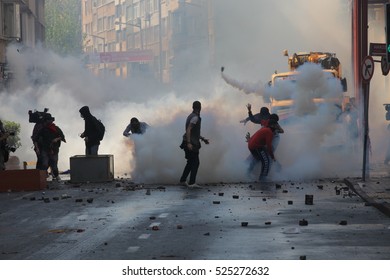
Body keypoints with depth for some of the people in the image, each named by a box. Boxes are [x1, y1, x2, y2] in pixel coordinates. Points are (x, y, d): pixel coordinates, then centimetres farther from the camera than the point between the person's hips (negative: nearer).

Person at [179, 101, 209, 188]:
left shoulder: (191, 116, 16)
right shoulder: (195, 118, -14)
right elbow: (188, 130, -23)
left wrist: (203, 139, 28)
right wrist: (189, 143, -29)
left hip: (190, 143, 9)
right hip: (191, 144, -9)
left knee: (191, 162, 17)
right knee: (195, 163, -5)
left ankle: (183, 180, 20)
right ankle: (192, 183, -7)